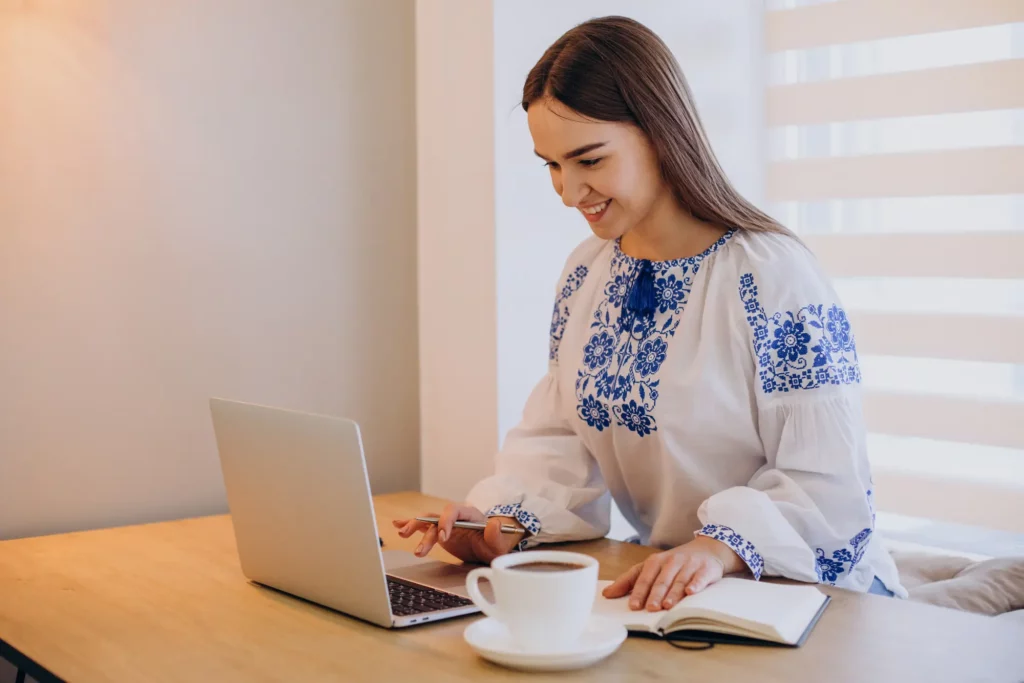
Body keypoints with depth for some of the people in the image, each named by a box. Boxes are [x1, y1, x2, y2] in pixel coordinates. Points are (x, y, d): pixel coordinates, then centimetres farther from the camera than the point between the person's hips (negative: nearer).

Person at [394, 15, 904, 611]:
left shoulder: (773, 275, -12)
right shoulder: (586, 274, 10)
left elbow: (830, 487, -16)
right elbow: (560, 443, 9)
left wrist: (718, 548, -32)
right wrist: (503, 520, -10)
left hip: (800, 597, -5)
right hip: (658, 595, 6)